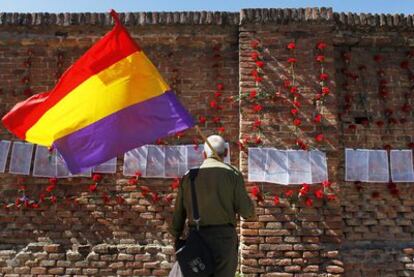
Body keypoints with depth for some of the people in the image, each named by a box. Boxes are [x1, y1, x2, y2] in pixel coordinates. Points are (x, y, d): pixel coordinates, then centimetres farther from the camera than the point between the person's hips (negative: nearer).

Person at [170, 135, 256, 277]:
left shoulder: (189, 176, 8)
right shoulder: (232, 173, -1)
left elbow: (178, 213, 9)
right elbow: (246, 210, -4)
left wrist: (176, 240, 19)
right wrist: (251, 211, 19)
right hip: (223, 238, -3)